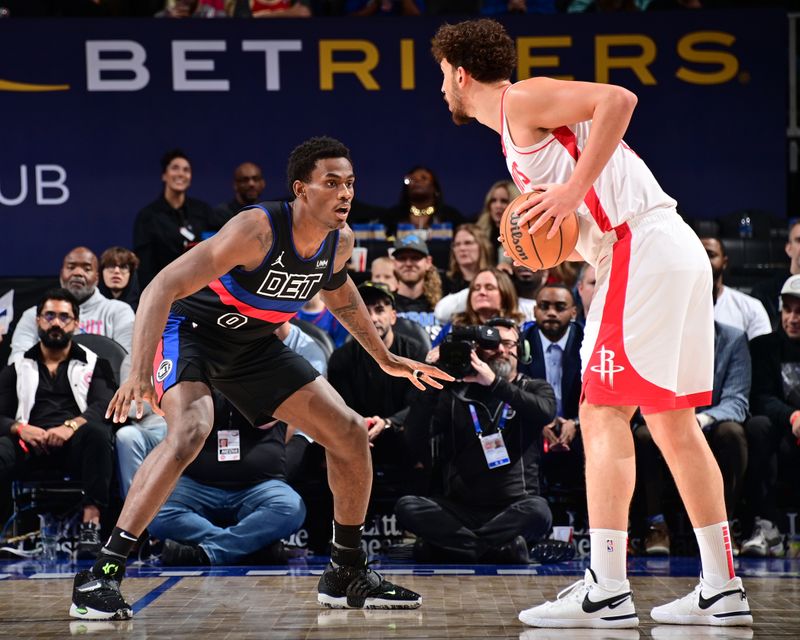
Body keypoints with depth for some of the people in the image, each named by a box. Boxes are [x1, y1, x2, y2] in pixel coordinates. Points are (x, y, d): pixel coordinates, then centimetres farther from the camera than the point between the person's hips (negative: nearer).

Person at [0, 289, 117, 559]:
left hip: (76, 444, -1)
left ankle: (91, 523, -41)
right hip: (32, 444, 1)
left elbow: (104, 405, 0)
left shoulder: (94, 364, 18)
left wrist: (71, 425, -20)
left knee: (97, 433, -37)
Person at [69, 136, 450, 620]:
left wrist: (386, 358, 24)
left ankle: (348, 575, 18)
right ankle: (101, 575, -29)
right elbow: (162, 288, -35)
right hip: (191, 329, -7)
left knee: (350, 432, 3)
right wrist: (140, 373, -45)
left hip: (253, 344, 7)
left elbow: (339, 294, 18)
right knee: (191, 430, -34)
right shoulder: (257, 230, -31)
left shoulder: (340, 241, -9)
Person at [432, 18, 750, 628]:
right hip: (677, 254, 10)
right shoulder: (517, 132, 25)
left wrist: (572, 191, -19)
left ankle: (607, 593, -13)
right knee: (672, 421, 11)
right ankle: (723, 590, 13)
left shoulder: (522, 99, -2)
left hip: (645, 251, -10)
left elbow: (618, 99, -18)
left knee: (603, 414, -10)